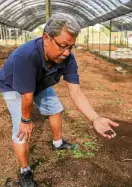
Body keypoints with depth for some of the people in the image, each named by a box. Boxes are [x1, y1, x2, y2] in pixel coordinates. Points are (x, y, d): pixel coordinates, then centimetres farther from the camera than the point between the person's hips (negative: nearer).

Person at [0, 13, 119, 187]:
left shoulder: (67, 58, -28)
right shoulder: (26, 56, -46)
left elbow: (76, 92, -29)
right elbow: (27, 97, -34)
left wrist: (95, 118, -42)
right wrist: (26, 121, -19)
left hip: (40, 84, 6)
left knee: (56, 109, 15)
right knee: (22, 129, -13)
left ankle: (58, 143, 42)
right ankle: (25, 171, 11)